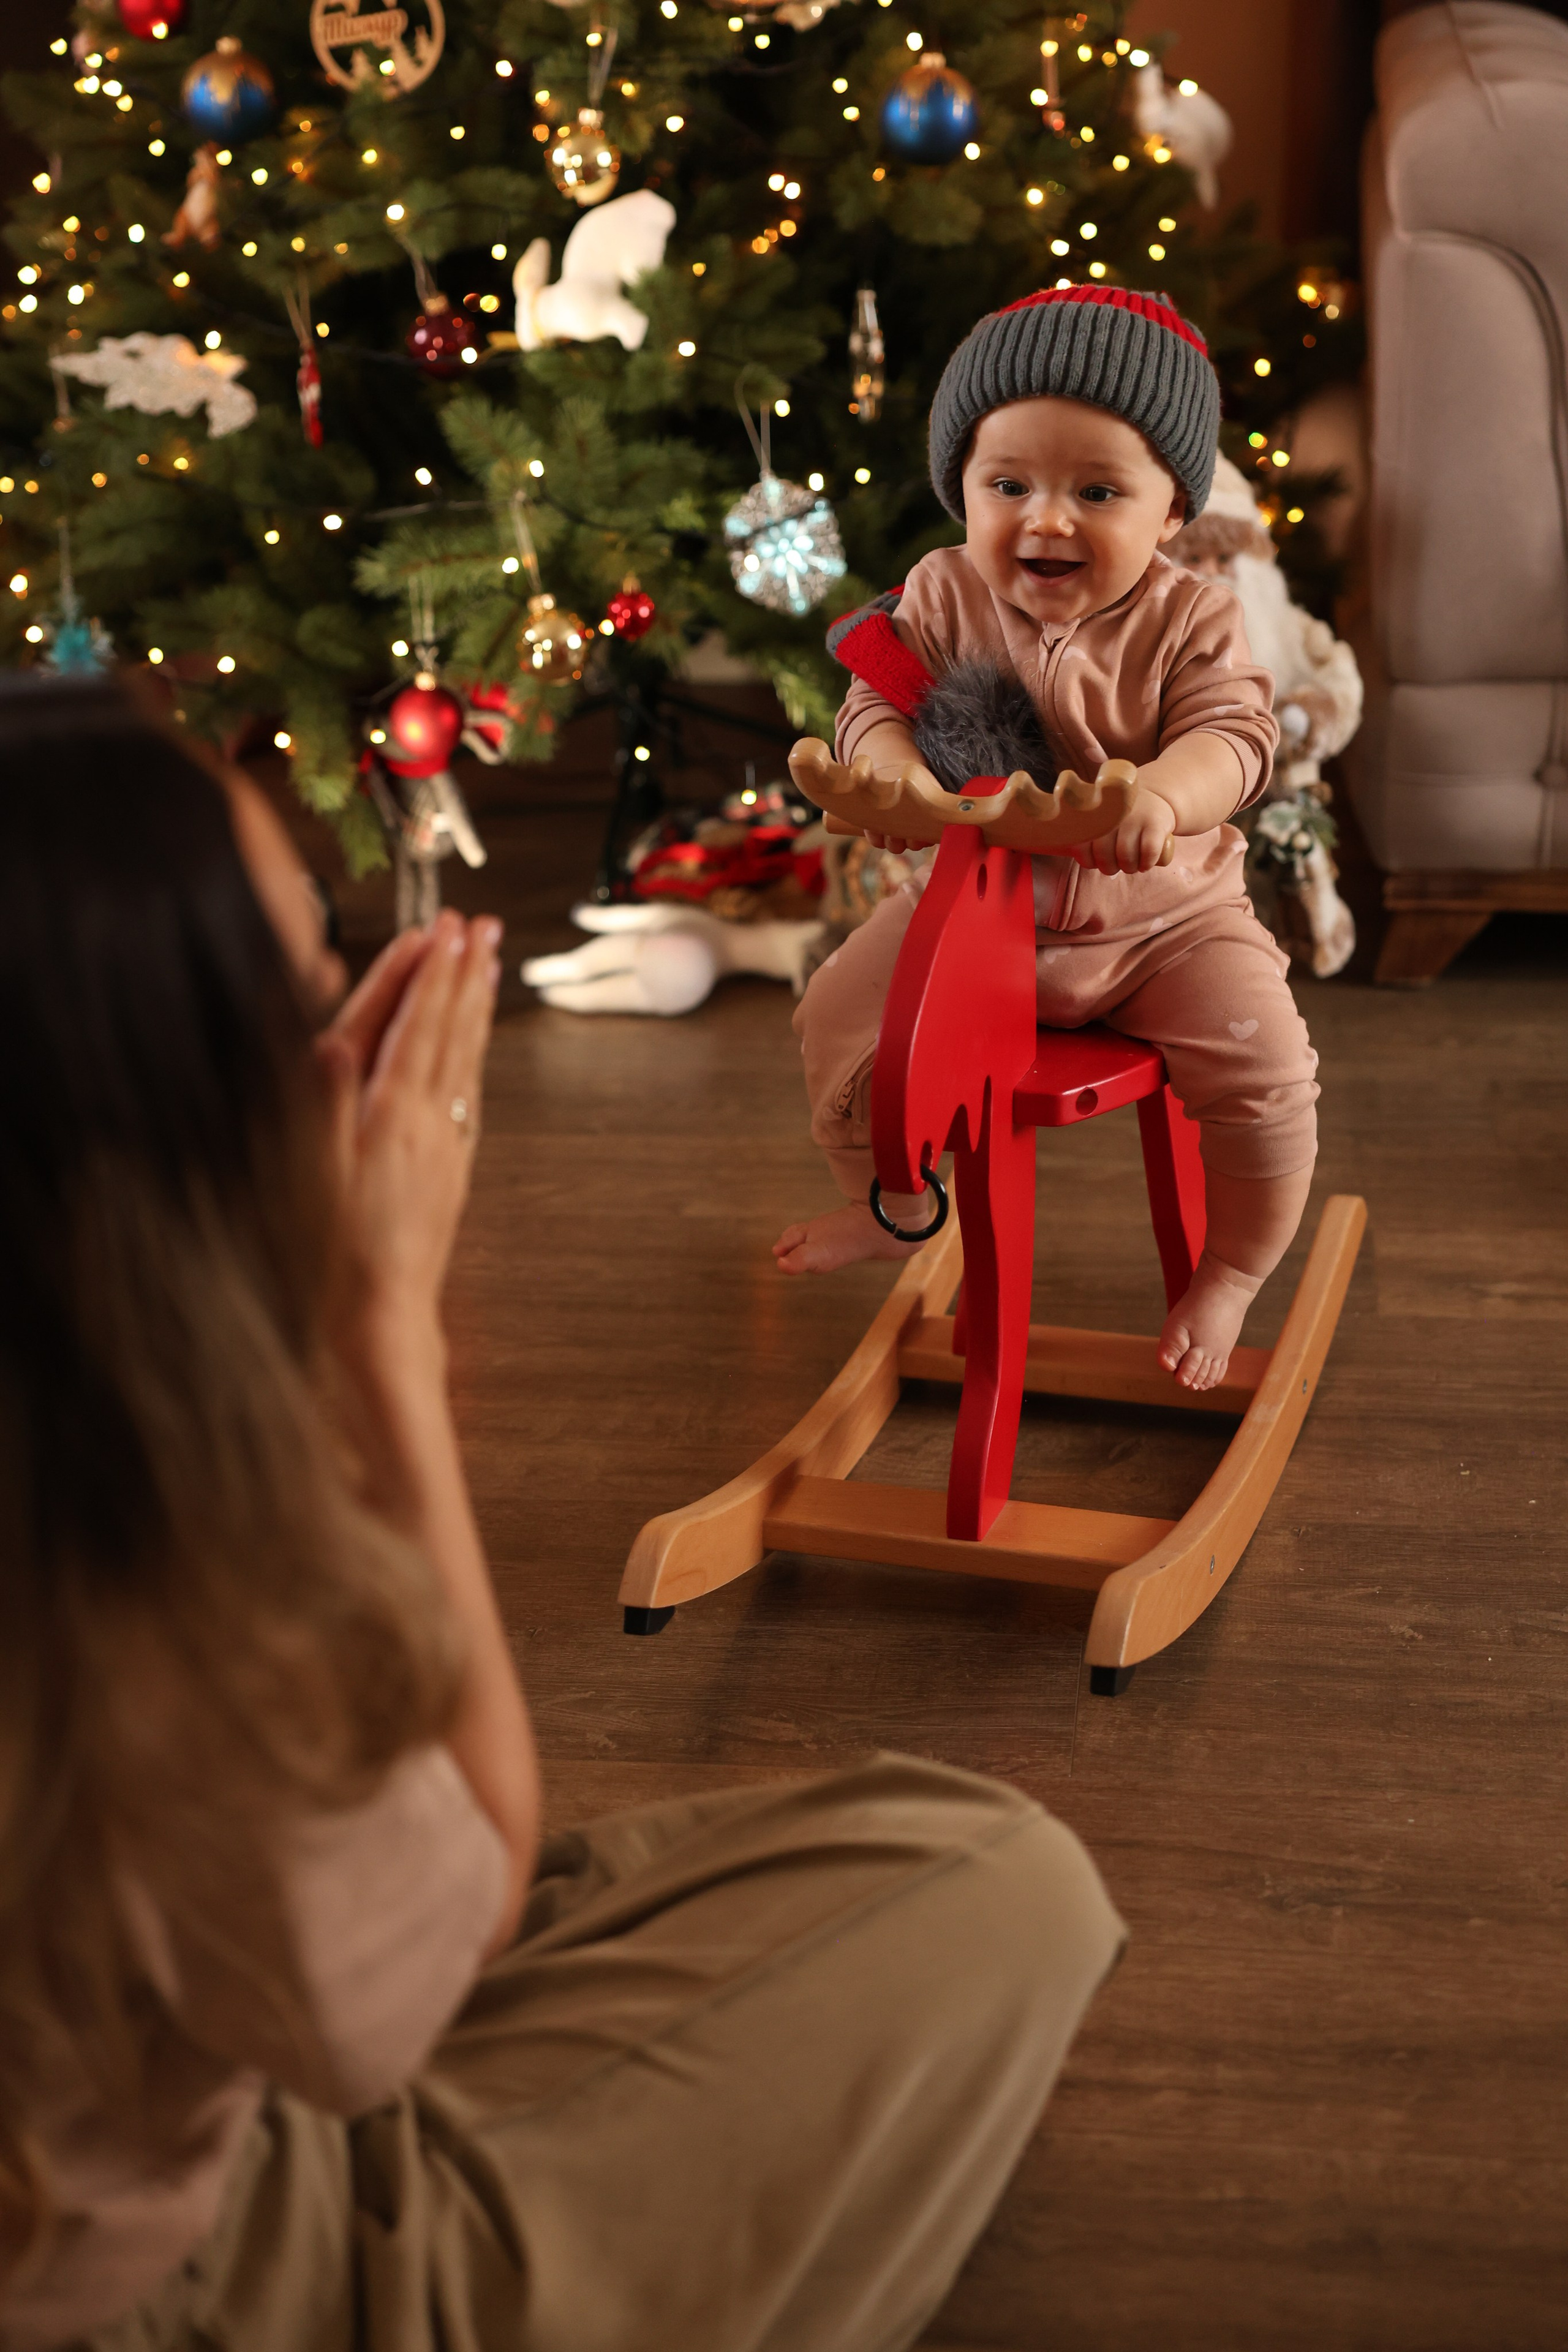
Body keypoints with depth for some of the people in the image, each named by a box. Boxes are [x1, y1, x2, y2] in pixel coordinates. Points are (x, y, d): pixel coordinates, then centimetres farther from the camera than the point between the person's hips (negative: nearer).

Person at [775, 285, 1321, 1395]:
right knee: (842, 1016, -9)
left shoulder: (1190, 618, -12)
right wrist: (895, 775, -35)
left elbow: (1233, 734, -23)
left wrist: (1159, 793, -46)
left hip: (1162, 917, -2)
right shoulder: (944, 596, -7)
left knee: (1264, 1070, -20)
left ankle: (1233, 1272, 9)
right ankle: (894, 1203, 21)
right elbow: (877, 703, -10)